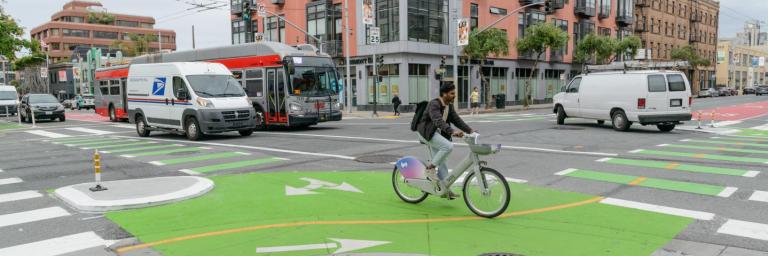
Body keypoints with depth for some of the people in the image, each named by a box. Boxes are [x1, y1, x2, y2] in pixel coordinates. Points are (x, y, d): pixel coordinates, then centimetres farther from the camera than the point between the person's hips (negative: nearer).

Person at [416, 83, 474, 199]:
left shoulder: (449, 106, 8)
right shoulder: (434, 104, -20)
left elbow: (457, 120, 5)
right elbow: (438, 121, -34)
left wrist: (470, 130, -8)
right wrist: (452, 132, -46)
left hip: (437, 133, 9)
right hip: (427, 132, -9)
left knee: (441, 162, 6)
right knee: (448, 146, -27)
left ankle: (445, 189, 11)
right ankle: (430, 168, -15)